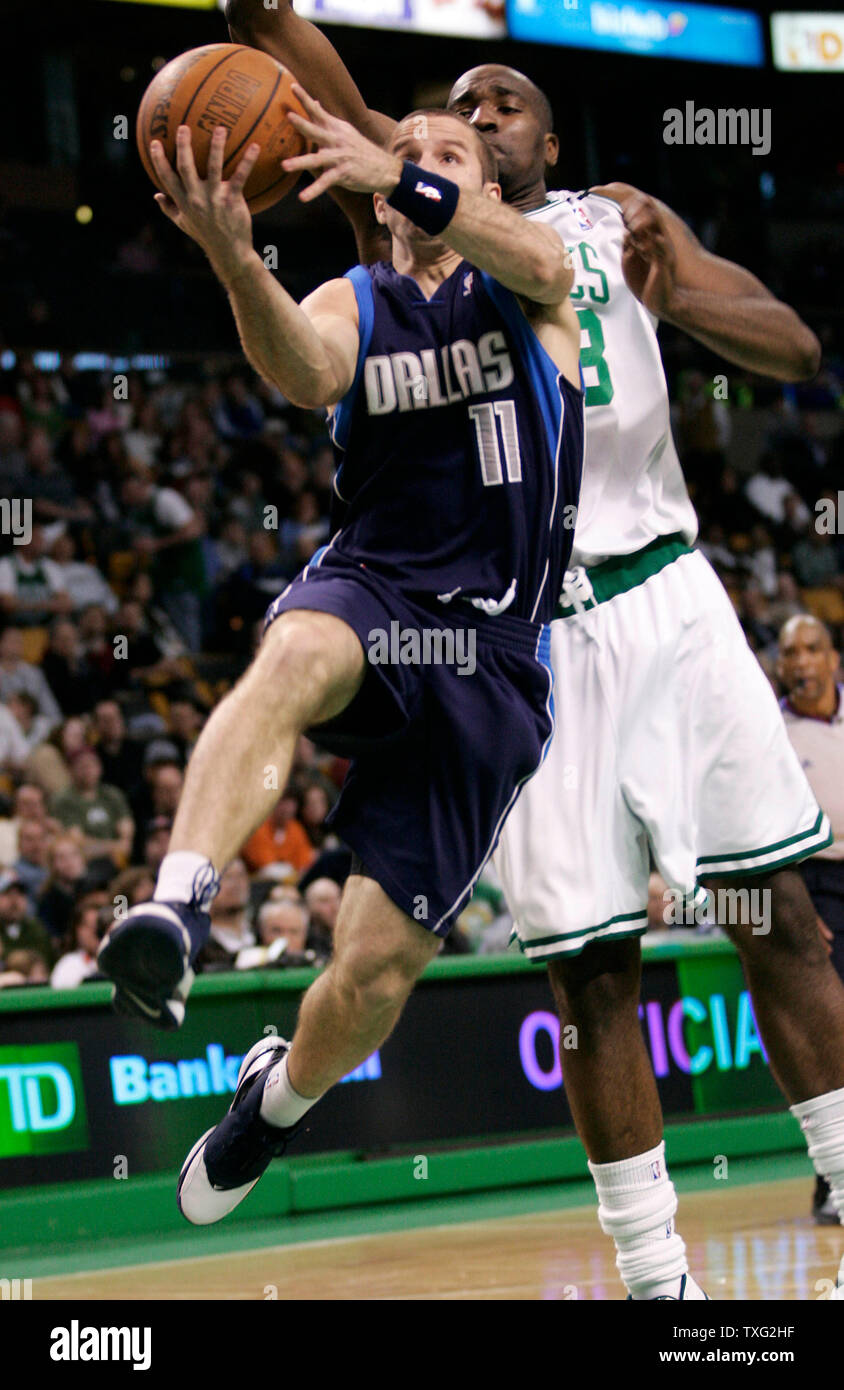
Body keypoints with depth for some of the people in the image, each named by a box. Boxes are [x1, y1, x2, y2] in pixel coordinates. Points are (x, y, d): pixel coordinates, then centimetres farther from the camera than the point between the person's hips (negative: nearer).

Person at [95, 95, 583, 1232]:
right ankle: (173, 907, -58)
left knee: (378, 970, -2)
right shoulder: (353, 304, 10)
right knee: (295, 659, -41)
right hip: (368, 588, 0)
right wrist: (235, 260, -37)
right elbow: (306, 372, -15)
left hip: (493, 658, 0)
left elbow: (543, 264, -20)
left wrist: (403, 174, -36)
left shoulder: (528, 296, 8)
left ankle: (283, 1090, 32)